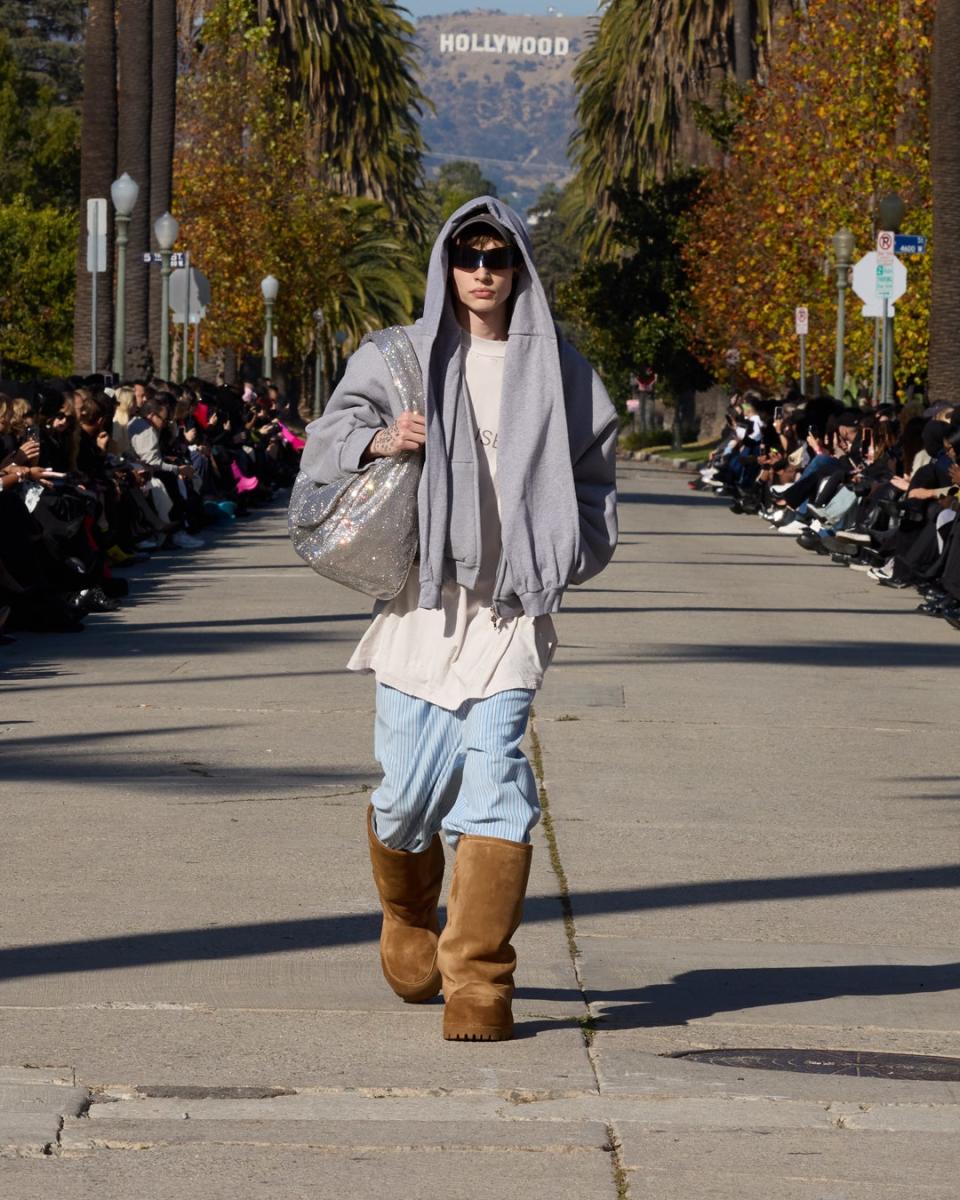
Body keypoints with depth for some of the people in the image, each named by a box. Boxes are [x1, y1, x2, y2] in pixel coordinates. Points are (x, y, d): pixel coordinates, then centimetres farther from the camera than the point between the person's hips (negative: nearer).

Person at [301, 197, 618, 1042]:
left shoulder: (556, 368, 9)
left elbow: (594, 471, 19)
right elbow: (326, 441, 2)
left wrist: (577, 552, 3)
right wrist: (376, 440, -20)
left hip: (513, 601, 0)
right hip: (422, 594, 0)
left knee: (494, 775, -13)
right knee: (410, 788, 1)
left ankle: (478, 983, -11)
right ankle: (409, 920, 34)